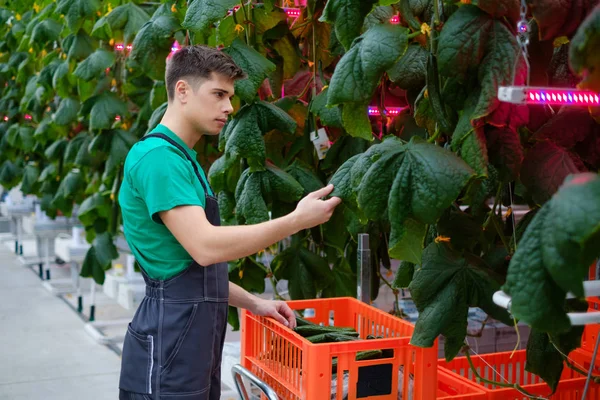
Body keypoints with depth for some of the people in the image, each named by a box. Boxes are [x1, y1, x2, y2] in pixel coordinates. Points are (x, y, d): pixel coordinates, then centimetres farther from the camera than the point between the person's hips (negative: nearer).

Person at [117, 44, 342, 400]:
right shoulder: (158, 156, -15)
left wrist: (252, 302, 13)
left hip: (195, 342, 9)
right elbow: (205, 247, -26)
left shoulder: (182, 158, 16)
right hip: (169, 343, -9)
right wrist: (297, 220, -21)